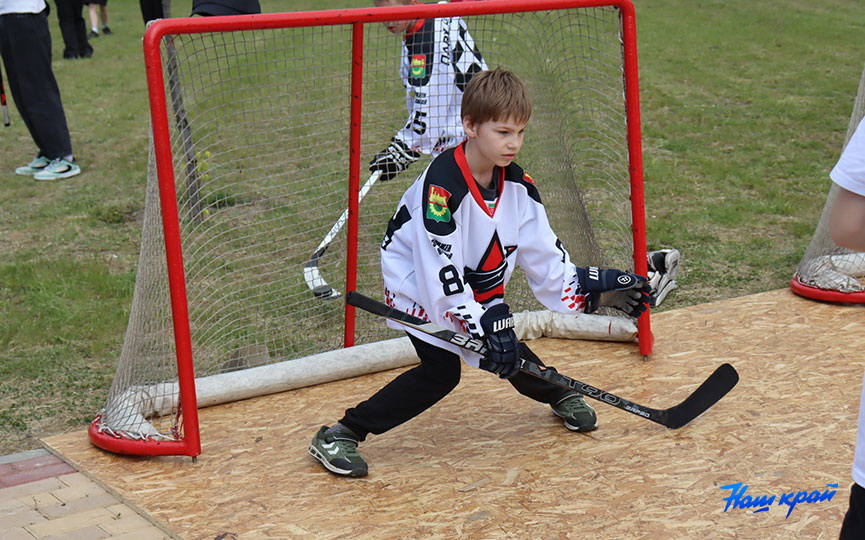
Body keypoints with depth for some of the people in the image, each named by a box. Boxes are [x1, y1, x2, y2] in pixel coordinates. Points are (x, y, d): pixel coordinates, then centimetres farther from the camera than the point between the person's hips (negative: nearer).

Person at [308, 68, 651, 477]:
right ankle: (340, 435, -10)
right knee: (440, 373, -17)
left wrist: (595, 288, -9)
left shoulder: (517, 184, -9)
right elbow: (441, 271, -32)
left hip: (478, 287, 6)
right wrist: (479, 326, -31)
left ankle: (559, 395, 39)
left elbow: (543, 252, -1)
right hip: (420, 286, -6)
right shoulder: (442, 185, -32)